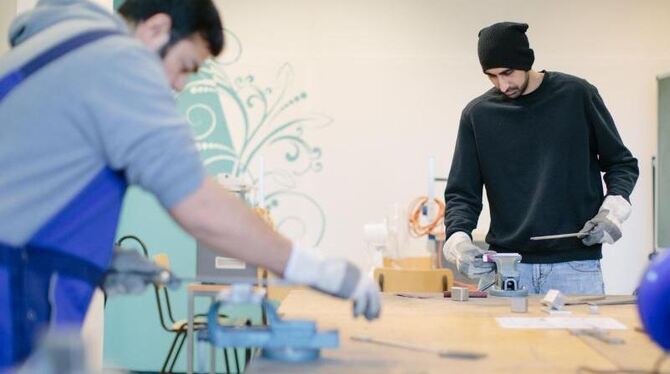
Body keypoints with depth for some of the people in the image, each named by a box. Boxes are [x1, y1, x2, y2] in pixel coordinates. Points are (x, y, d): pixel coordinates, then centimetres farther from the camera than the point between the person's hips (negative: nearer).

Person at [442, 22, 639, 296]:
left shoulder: (576, 95, 1)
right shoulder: (478, 114, 4)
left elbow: (621, 163, 9)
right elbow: (462, 192, 4)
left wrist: (613, 210, -8)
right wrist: (458, 238, -14)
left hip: (575, 265, -1)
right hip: (506, 265, 1)